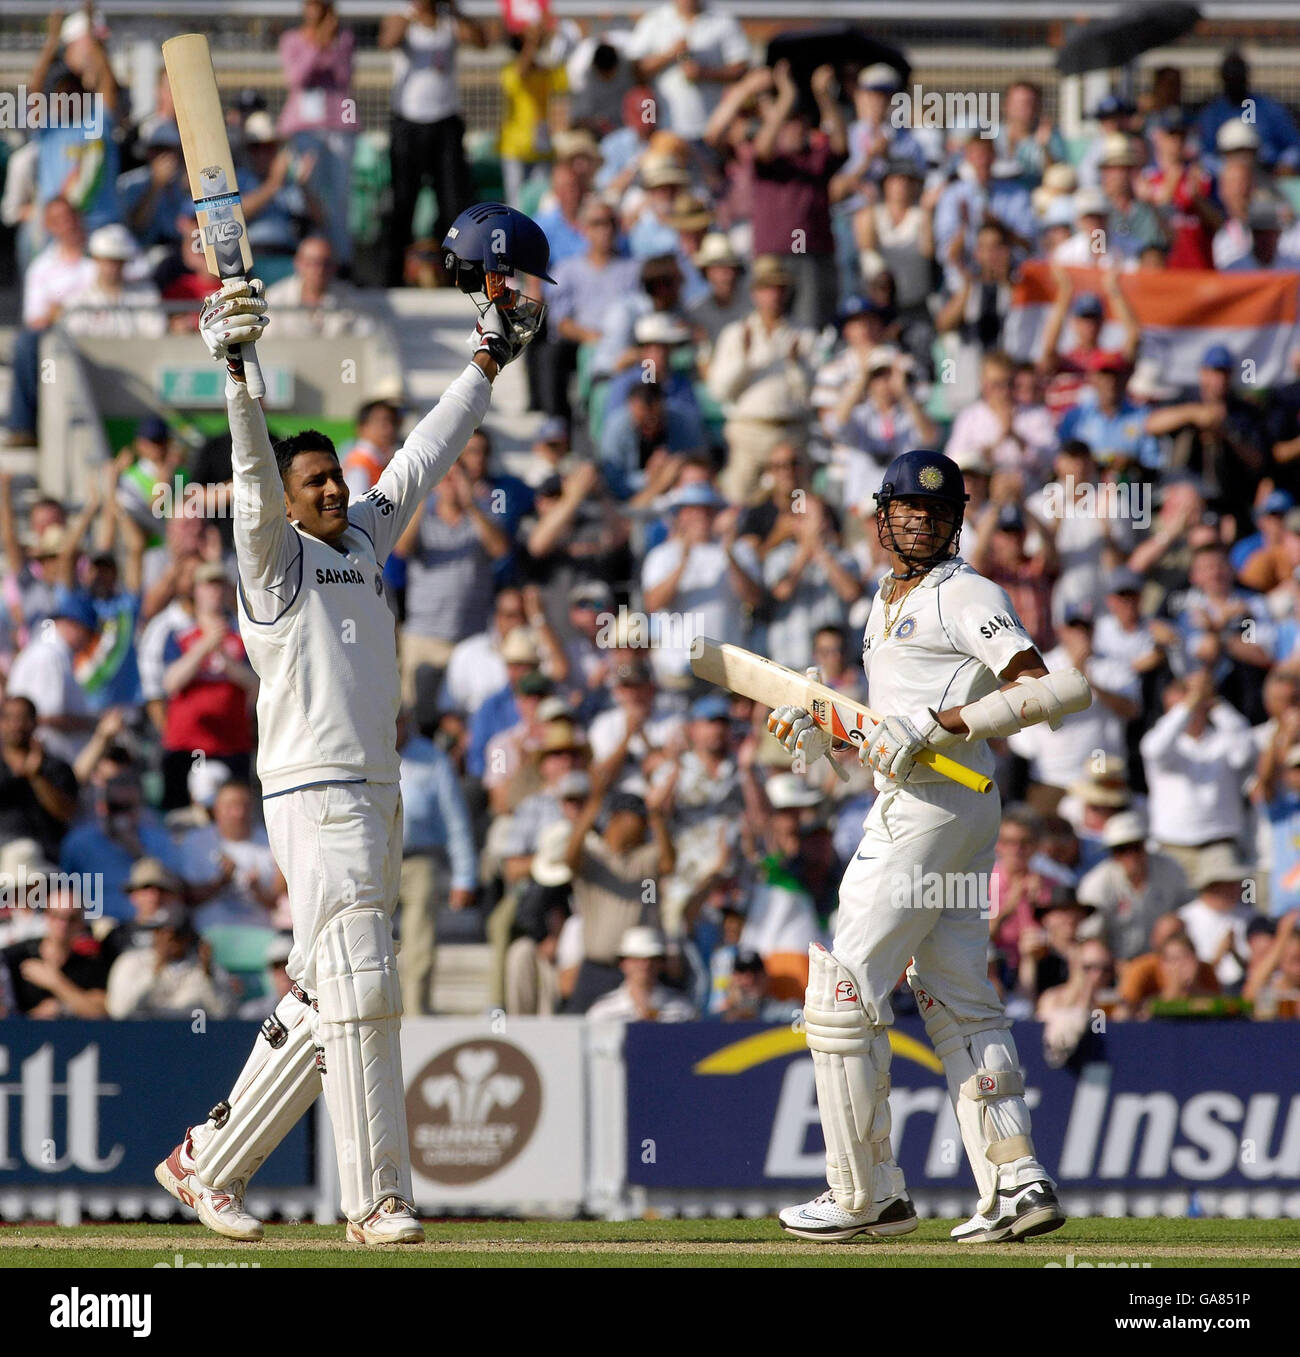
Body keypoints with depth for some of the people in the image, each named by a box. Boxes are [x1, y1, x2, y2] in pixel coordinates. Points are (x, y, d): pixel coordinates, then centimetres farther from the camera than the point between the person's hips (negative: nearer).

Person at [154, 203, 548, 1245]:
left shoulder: (366, 538, 19)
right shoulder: (275, 554, -1)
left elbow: (425, 456, 25)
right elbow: (255, 476, -18)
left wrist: (489, 361, 26)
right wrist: (238, 373, -34)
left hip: (376, 796, 8)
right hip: (313, 795, -8)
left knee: (322, 1008, 9)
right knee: (358, 993, -12)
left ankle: (208, 1164, 16)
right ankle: (376, 1201, -12)